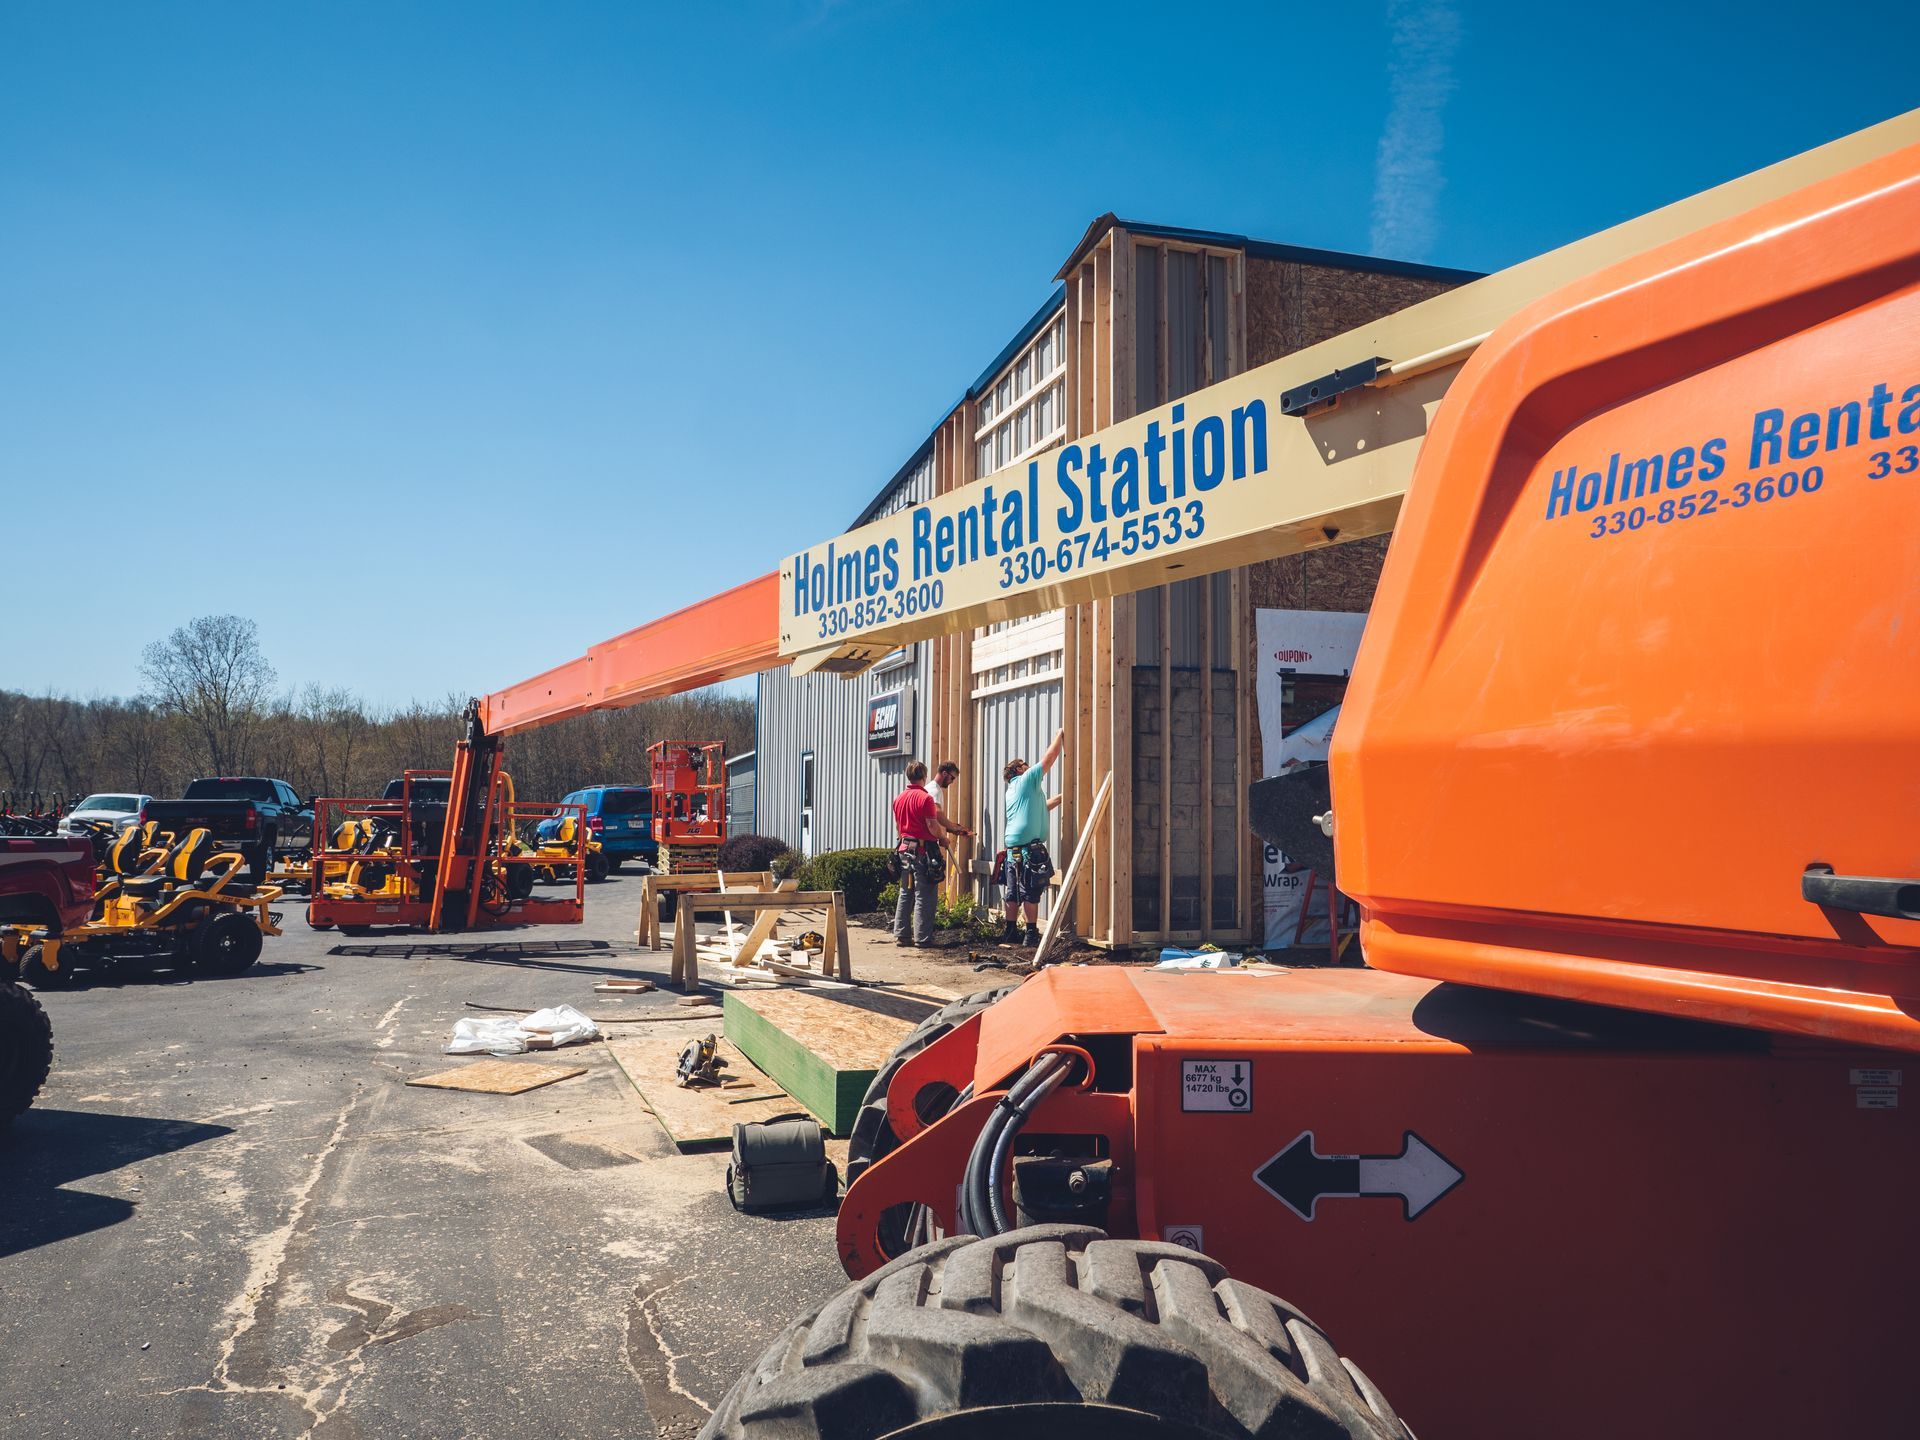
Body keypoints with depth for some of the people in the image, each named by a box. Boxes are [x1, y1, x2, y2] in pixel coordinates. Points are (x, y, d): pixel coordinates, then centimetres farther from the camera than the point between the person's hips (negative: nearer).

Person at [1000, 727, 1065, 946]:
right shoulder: (1027, 780, -1)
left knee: (1013, 893, 9)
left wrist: (1061, 797, 31)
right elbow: (1050, 758, 0)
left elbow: (1041, 806, 30)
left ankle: (1011, 932, 13)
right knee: (1031, 893, -6)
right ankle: (1031, 933, -5)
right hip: (1030, 848, -8)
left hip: (1013, 848, 8)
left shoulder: (1012, 791, 23)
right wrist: (1060, 736, 11)